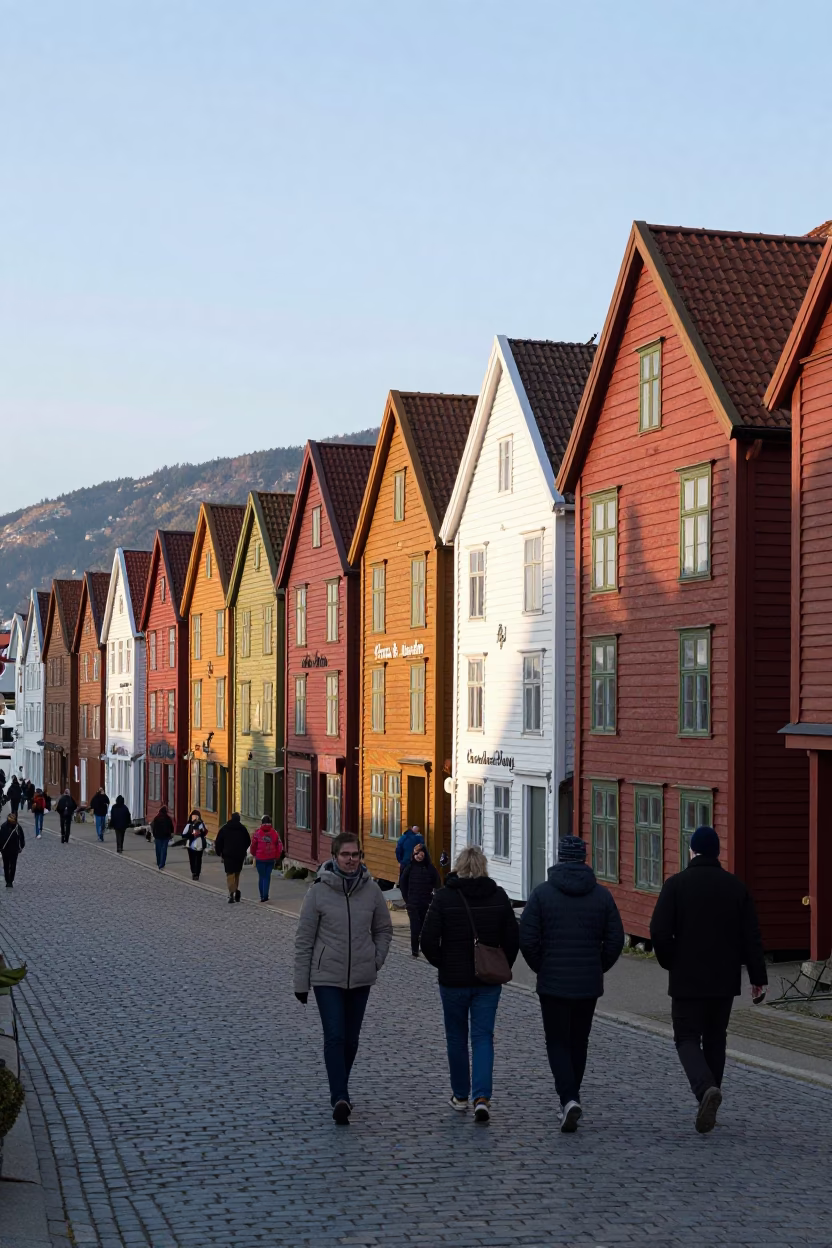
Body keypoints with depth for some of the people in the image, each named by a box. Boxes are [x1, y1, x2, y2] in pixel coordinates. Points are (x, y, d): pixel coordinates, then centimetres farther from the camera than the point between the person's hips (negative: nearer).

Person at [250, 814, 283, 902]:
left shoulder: (257, 833, -6)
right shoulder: (275, 833, 0)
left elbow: (253, 845, 2)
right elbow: (280, 846, -1)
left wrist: (254, 854, 20)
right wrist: (276, 857, 10)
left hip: (260, 858, -1)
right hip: (271, 858, 1)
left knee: (261, 876, 10)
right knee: (267, 876, 8)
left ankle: (262, 896, 8)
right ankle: (265, 895, -6)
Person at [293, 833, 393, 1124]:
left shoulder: (371, 890, 0)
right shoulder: (319, 891, -7)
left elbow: (383, 929, 15)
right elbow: (304, 939, -3)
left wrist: (376, 960, 1)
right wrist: (301, 982, -3)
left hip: (361, 979, 3)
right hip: (327, 978, -3)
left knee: (351, 1039, 12)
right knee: (335, 1037, -12)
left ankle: (339, 1092, 27)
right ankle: (340, 1098, -15)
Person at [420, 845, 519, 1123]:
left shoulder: (444, 897, -9)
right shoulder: (498, 897, -1)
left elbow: (428, 940, -12)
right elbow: (512, 940, 1)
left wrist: (442, 964, 6)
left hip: (453, 980, -1)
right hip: (488, 981, 1)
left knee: (456, 1037, 15)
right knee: (483, 1037, 4)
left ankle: (460, 1095, 24)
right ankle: (482, 1097, -11)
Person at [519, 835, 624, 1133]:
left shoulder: (542, 893, -7)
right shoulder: (601, 895, 0)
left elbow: (527, 939, -10)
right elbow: (615, 940, -1)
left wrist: (541, 968, 7)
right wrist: (598, 969, 13)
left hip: (553, 984, -2)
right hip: (589, 985, 2)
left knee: (558, 1043, 4)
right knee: (579, 1043, 16)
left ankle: (569, 1099, -15)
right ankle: (569, 1101, 25)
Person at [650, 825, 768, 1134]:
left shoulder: (676, 884, -7)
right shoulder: (736, 886, 2)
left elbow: (659, 932, -13)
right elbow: (751, 937, -1)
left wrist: (670, 963, 4)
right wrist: (758, 977, 3)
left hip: (687, 980, -3)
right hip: (724, 981, 3)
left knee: (687, 1039, 4)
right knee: (715, 1040, 16)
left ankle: (705, 1090, -22)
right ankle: (708, 1107, 19)